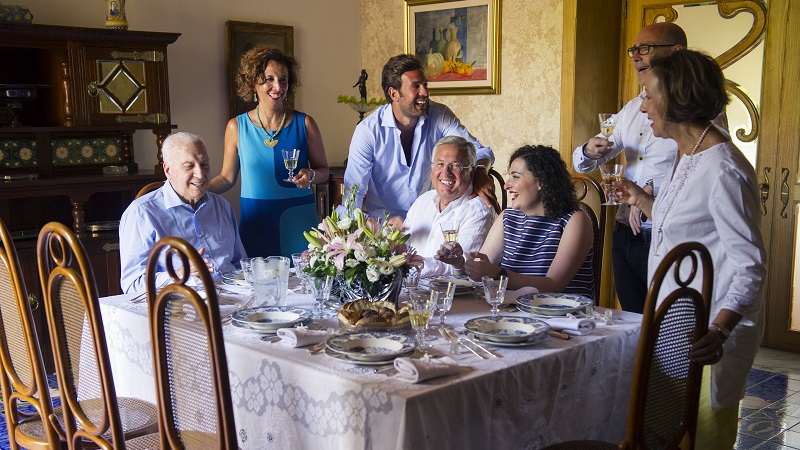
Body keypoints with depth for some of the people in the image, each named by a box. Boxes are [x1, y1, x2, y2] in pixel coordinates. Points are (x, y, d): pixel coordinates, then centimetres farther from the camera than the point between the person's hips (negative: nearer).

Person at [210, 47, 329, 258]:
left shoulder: (304, 124, 1)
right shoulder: (237, 126, 3)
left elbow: (323, 171, 8)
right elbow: (227, 178, 8)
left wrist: (310, 175, -13)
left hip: (298, 220, 0)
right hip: (255, 222, 0)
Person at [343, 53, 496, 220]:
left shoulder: (440, 116, -3)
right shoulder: (368, 130, -9)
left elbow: (477, 149, -2)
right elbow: (353, 192, -7)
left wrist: (480, 171, -25)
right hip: (384, 218, 0)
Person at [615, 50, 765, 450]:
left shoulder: (724, 170, -22)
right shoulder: (687, 156, 11)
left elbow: (750, 266, -25)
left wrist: (718, 331, -37)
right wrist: (642, 200, 15)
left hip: (704, 334, -10)